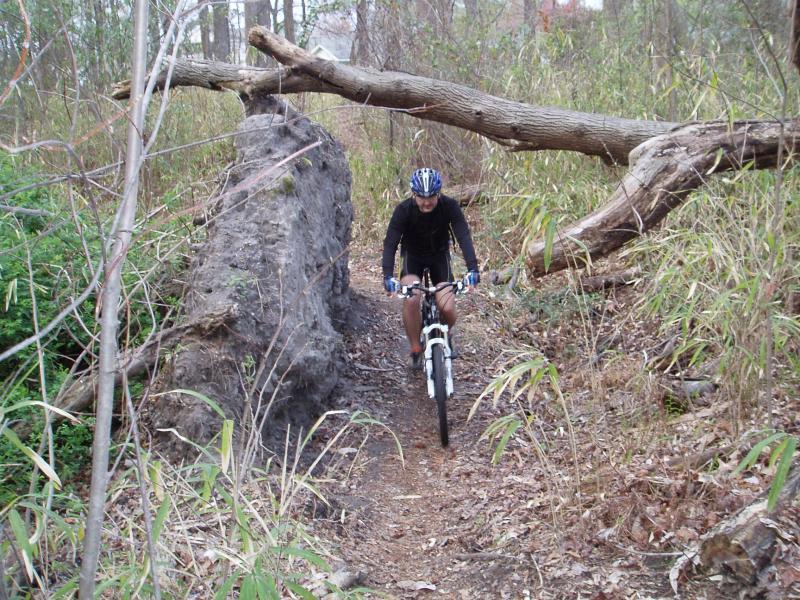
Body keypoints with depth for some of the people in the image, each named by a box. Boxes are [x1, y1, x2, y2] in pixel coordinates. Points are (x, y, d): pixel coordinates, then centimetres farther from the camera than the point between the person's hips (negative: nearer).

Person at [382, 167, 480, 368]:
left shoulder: (450, 206, -24)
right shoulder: (403, 210, -25)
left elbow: (464, 237, -31)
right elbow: (390, 242, -30)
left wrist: (473, 270, -45)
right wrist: (388, 277, -44)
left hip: (439, 255, 1)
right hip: (413, 255, -1)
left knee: (447, 308, -16)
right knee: (411, 300, -28)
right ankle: (416, 350, -8)